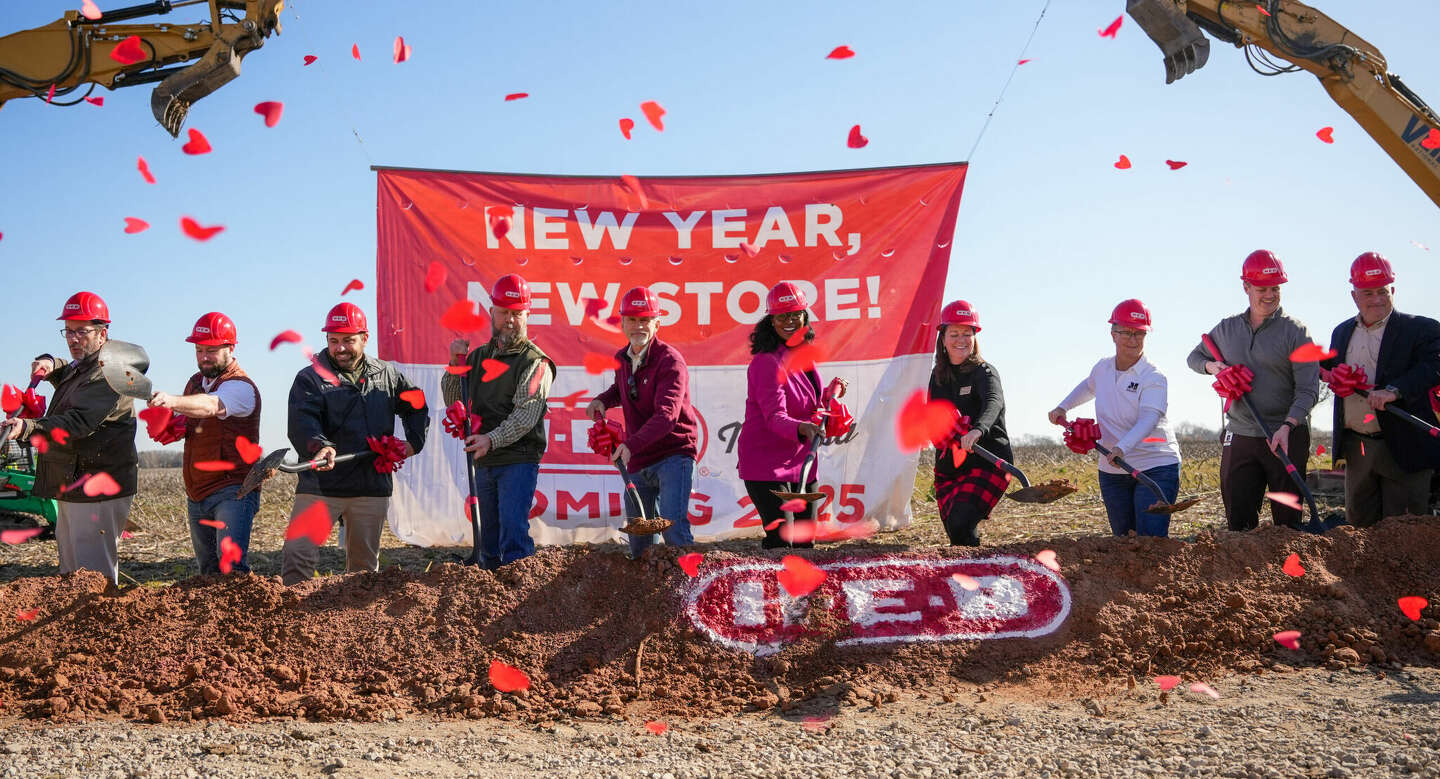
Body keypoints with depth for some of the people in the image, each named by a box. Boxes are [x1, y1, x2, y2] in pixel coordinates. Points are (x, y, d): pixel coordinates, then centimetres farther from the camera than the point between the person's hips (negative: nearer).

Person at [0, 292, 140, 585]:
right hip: (71, 488, 11)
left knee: (94, 575, -10)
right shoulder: (82, 367, 15)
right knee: (71, 571, 18)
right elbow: (68, 375, 38)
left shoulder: (108, 375, -17)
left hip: (97, 492, -11)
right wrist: (50, 364, 12)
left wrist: (28, 427, -45)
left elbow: (79, 423, -30)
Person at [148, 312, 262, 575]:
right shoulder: (195, 382, 13)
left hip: (231, 491, -8)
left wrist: (172, 401, -52)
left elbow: (211, 405, -34)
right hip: (197, 495, 8)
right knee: (208, 571, 12)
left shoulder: (241, 387, -13)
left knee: (231, 564, -22)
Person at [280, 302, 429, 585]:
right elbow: (301, 424, -17)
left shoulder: (388, 375, 12)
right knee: (298, 557, -11)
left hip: (372, 489, 3)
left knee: (365, 565, 13)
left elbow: (417, 408, 25)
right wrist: (319, 446, -37)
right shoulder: (310, 378, -1)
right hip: (320, 487, -3)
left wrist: (414, 442, 8)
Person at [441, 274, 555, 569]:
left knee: (513, 529, -17)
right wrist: (456, 364, 1)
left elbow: (526, 415, -17)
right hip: (483, 461, 7)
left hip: (519, 459, -7)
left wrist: (492, 439, -32)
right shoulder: (479, 355, 15)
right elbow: (452, 399, 17)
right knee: (488, 536, 11)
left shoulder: (535, 362, -6)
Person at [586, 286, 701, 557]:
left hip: (673, 454, -7)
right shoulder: (622, 359, 8)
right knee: (639, 541, 13)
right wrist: (603, 400, 8)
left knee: (673, 525, -24)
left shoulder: (670, 360, -16)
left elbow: (666, 415, -29)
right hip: (637, 462, 7)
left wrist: (631, 444, -42)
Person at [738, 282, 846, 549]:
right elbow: (774, 416, -28)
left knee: (806, 543, 11)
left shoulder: (804, 355, 8)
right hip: (766, 464, -8)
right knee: (780, 543, -14)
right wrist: (802, 428, -45)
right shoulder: (766, 362, -16)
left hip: (801, 462, 8)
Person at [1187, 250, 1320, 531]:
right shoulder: (1226, 329, 10)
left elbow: (1308, 390, -9)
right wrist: (1211, 366, 2)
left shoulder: (1295, 332, -3)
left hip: (1286, 437, -3)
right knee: (1238, 521, 3)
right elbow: (1194, 357, 25)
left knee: (1288, 520, 1)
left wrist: (1287, 426, -24)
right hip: (1240, 438, 3)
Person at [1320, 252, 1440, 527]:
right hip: (1356, 448, 5)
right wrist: (1334, 376, -1)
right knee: (1358, 522, 15)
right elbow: (1328, 368, 23)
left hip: (1402, 449, -5)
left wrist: (1394, 390, -33)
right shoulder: (1342, 332, 14)